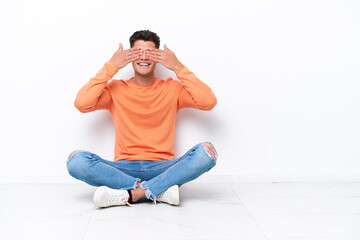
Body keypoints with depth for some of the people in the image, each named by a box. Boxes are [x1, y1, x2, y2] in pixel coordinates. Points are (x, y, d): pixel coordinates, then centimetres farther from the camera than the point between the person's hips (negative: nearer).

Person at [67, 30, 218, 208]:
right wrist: (111, 66, -5)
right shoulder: (116, 89, 9)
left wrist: (178, 67, -6)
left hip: (162, 168, 0)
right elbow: (81, 104, -8)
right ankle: (160, 190, -25)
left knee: (206, 151, -27)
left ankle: (129, 194, -27)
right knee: (76, 160, -26)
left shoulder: (172, 89, 9)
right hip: (124, 169, 0)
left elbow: (208, 102, -7)